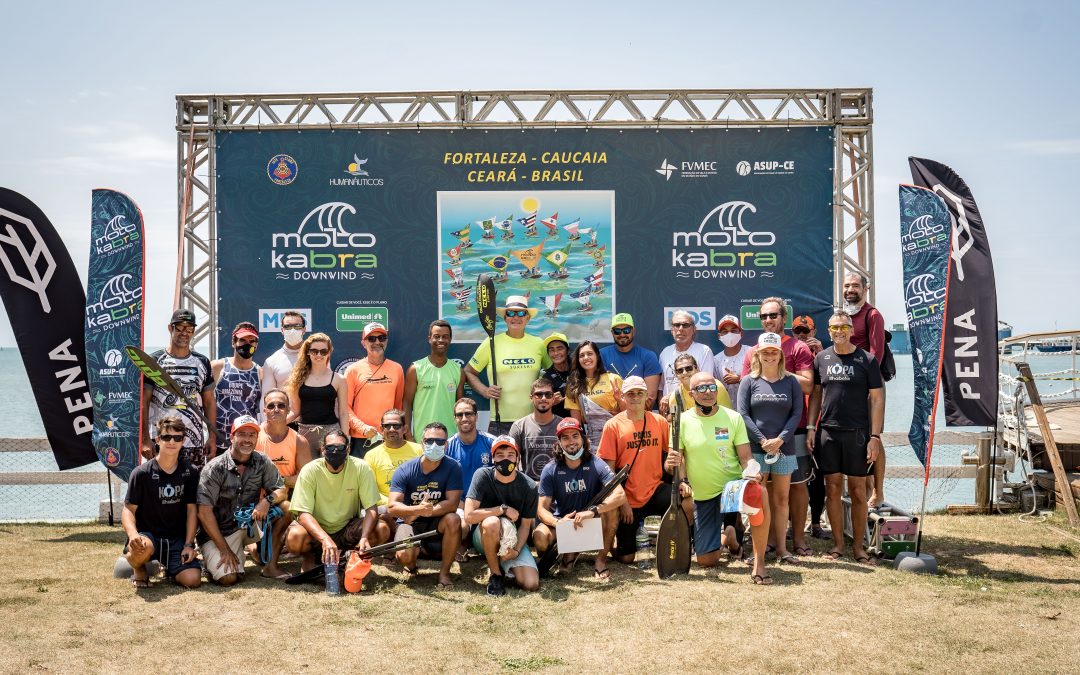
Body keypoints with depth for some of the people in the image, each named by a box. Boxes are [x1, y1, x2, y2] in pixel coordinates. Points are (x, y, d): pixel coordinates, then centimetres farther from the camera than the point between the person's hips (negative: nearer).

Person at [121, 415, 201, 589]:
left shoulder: (190, 473, 2)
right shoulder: (141, 473, -7)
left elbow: (191, 510, 3)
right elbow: (129, 509, -9)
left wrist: (188, 545, -6)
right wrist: (133, 534, -29)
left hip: (177, 539, 3)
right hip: (147, 535, -3)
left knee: (192, 579, -18)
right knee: (143, 547, -40)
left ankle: (170, 568, 19)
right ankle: (139, 569, 0)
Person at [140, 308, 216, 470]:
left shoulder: (202, 363, 11)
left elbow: (209, 403, 12)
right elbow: (143, 403, -1)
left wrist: (212, 437, 4)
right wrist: (145, 439, -9)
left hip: (195, 444, 3)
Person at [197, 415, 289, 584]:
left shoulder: (262, 462, -2)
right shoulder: (215, 468, -15)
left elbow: (281, 490, -2)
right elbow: (204, 512, -17)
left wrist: (268, 500, -28)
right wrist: (225, 550, -20)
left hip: (251, 524, 4)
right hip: (220, 531, -4)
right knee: (229, 578, -25)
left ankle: (270, 566, -9)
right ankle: (214, 559, 11)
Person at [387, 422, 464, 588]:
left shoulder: (453, 468, -11)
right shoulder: (405, 470, -12)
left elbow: (452, 504, -19)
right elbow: (392, 507, -20)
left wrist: (424, 511, -28)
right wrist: (418, 509, -39)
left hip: (437, 523, 1)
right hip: (410, 522, -1)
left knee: (453, 519, -33)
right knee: (404, 555, -29)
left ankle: (444, 572, -12)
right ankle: (412, 566, 13)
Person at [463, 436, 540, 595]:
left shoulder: (529, 486, -10)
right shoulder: (483, 476, -16)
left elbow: (525, 525, -4)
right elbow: (469, 516, -25)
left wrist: (516, 550, -20)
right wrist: (503, 509, -23)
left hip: (514, 540, 2)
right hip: (482, 537, -2)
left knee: (531, 585, -20)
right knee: (492, 522, -39)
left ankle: (507, 567, 14)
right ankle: (496, 574, -14)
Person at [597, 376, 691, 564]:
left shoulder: (660, 421, 2)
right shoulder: (613, 425, -6)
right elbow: (609, 468, -6)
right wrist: (622, 501, -10)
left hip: (655, 490, 2)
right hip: (628, 498, -2)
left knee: (687, 505, -28)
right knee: (626, 558, -2)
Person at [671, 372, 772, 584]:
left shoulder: (733, 418, -3)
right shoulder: (682, 421, -4)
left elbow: (745, 457, -5)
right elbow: (676, 460, 1)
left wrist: (753, 473, -27)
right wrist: (674, 463, -24)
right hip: (703, 497, 1)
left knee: (760, 493, -38)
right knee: (706, 561, 0)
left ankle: (759, 563, -24)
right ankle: (727, 536, 38)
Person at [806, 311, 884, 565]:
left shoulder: (866, 360, -2)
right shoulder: (821, 358, 7)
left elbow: (877, 398, -3)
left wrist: (875, 436, -8)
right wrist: (810, 427, 4)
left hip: (857, 433, -2)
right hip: (828, 432, 2)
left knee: (858, 491, 3)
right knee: (832, 488, 6)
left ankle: (858, 545, 14)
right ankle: (837, 543, 16)